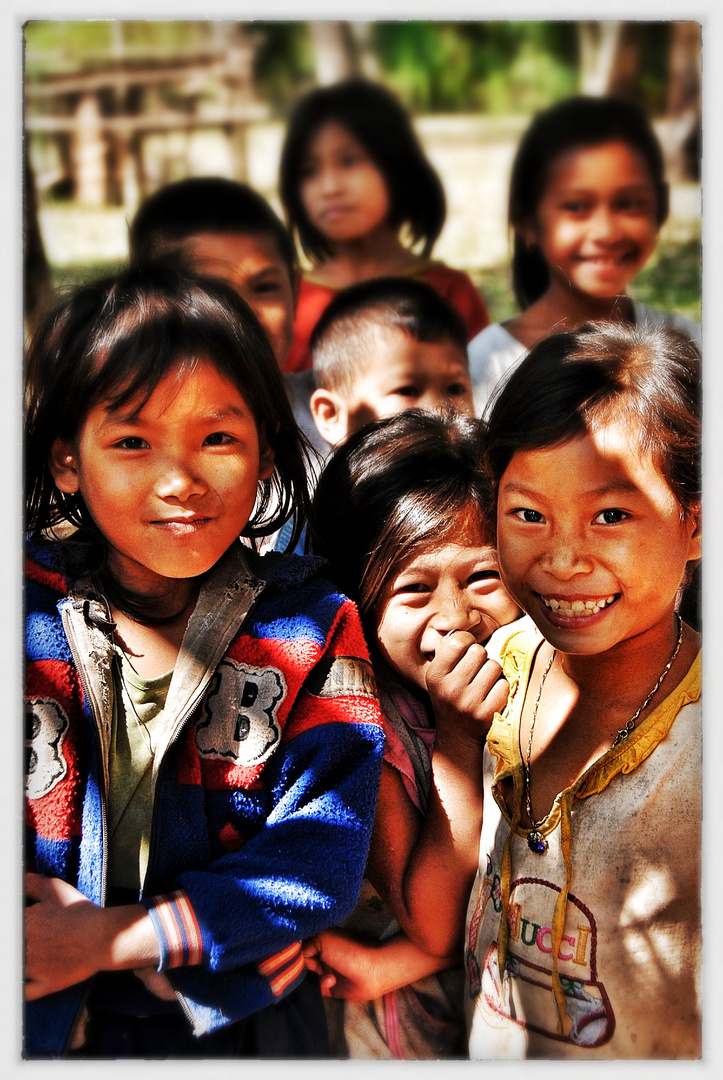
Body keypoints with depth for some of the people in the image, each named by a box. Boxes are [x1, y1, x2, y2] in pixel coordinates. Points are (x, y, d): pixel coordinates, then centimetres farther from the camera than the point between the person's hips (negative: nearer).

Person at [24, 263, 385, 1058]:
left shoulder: (312, 628, -9)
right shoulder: (27, 610, -11)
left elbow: (320, 856, -17)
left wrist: (109, 937, -23)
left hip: (248, 1036, 0)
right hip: (44, 1031, 0)